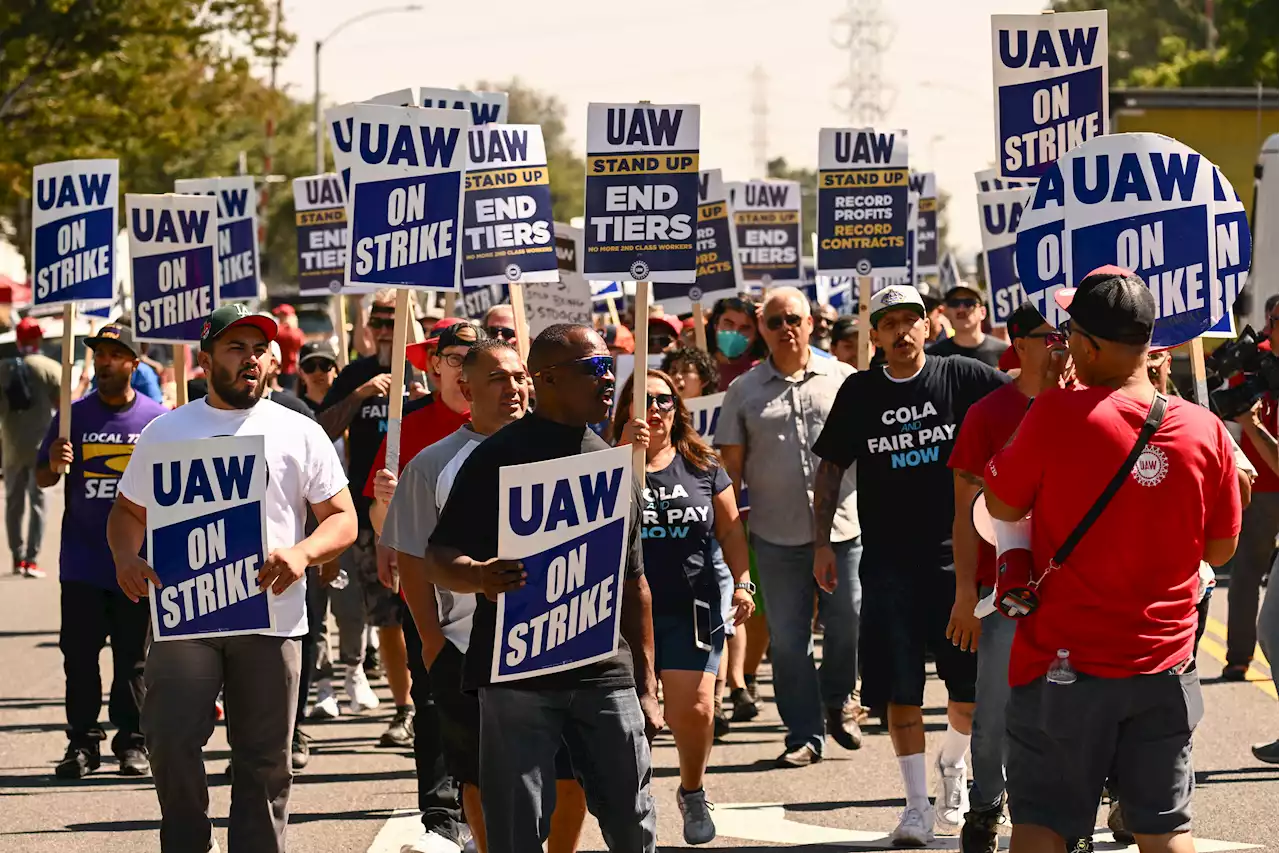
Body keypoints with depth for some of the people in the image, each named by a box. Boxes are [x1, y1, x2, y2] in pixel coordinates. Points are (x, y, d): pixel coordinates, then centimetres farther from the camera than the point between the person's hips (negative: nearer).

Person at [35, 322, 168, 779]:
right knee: (79, 656, 2)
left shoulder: (159, 420, 3)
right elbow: (42, 479, 7)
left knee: (133, 658, 4)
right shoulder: (74, 416, 5)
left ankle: (132, 743, 10)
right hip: (82, 562, 1)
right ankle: (81, 742, 8)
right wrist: (54, 463, -14)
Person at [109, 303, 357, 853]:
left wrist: (302, 553, -14)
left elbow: (343, 519, 7)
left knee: (265, 762, 3)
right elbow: (129, 510, 16)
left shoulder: (299, 433, 8)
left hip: (270, 620, 0)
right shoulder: (166, 432, 11)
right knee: (170, 739, -14)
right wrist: (126, 559, -6)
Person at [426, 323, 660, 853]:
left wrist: (646, 686, 17)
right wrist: (479, 577, -29)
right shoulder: (500, 457, -3)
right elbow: (439, 560, -5)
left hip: (605, 675, 4)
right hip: (516, 674, -4)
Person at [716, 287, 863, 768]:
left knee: (847, 625, 4)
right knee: (787, 639, 3)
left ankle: (838, 703, 30)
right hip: (777, 534, 1)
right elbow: (731, 463, 7)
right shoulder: (745, 392, 7)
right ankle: (805, 734, 12)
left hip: (843, 526, -1)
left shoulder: (842, 379, 5)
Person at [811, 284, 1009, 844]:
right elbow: (831, 468, 10)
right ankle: (917, 805, 7)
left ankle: (953, 766, 31)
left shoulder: (961, 378, 1)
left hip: (956, 552, -1)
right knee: (901, 689, -3)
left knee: (972, 685, 1)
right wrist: (822, 542, 4)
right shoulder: (860, 392, 5)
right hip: (888, 561, 1)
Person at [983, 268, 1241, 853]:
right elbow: (1221, 548, 4)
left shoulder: (1058, 415, -17)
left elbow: (1002, 505, -3)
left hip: (1066, 662, -3)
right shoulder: (1205, 431, -7)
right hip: (1163, 670, 3)